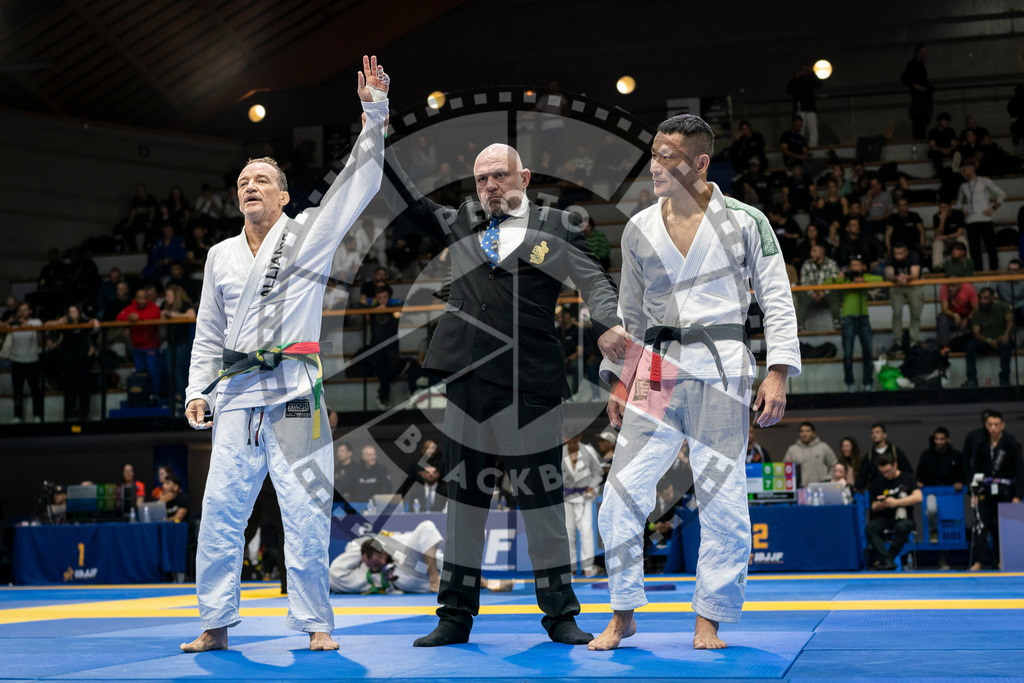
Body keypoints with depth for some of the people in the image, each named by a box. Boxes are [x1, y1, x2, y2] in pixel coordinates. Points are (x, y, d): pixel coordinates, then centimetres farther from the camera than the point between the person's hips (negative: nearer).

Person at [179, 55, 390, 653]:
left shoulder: (310, 233, 6)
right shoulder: (222, 256, 17)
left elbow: (360, 182, -3)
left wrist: (376, 112, -11)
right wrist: (197, 391, 12)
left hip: (293, 391, -3)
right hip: (237, 394, 3)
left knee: (306, 512, -4)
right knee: (221, 510, 0)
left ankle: (316, 625, 5)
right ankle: (216, 625, 8)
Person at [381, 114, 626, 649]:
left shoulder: (556, 227, 8)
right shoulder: (461, 225, 17)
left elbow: (595, 282, 0)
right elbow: (408, 203, 18)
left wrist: (606, 325, -20)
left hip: (531, 384, -3)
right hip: (468, 379, 3)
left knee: (541, 495, 1)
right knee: (464, 494, 7)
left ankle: (559, 614, 11)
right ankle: (456, 614, 15)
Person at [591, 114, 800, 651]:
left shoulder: (744, 222, 0)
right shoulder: (639, 230, 9)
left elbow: (777, 300, 2)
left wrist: (778, 373, -6)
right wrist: (617, 380, 14)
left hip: (721, 373, -3)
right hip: (656, 372, 3)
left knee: (724, 505, -1)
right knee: (621, 497, -4)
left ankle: (708, 621, 15)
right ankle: (621, 616, 12)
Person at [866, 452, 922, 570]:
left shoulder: (907, 478, 1)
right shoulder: (877, 482, 9)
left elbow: (918, 498, -12)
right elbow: (874, 507, 11)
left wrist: (896, 502, -17)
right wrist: (879, 505, -14)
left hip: (903, 517, -3)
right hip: (884, 518, 3)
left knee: (903, 527, -39)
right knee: (870, 527, -30)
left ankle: (884, 560, -27)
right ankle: (887, 559, -39)